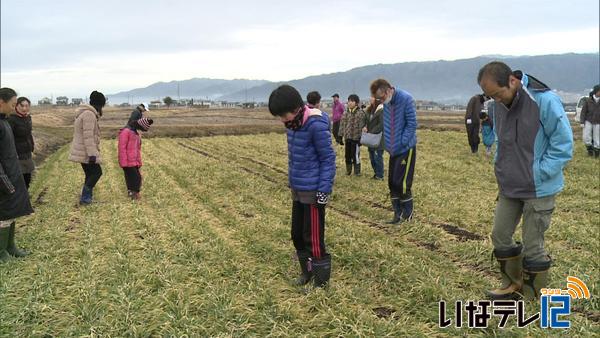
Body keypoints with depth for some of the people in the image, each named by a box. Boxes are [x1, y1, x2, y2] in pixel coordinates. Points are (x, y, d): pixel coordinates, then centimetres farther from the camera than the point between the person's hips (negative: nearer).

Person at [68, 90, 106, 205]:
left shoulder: (84, 113, 16)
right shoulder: (89, 115, -17)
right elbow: (88, 136, -24)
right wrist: (92, 154, -25)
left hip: (81, 152, 10)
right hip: (86, 152, -10)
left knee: (90, 174, 13)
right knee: (97, 172, -3)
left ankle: (86, 198, 17)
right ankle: (85, 198, -2)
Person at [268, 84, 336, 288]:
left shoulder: (316, 125, -19)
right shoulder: (292, 124, 5)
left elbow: (328, 159, -16)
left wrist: (324, 191, -17)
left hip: (313, 191, -8)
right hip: (297, 190, 8)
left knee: (314, 239, -1)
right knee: (297, 235, 16)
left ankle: (321, 282, 13)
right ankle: (307, 272, 33)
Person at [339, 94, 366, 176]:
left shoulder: (360, 113, -7)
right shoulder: (346, 113, 9)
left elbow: (362, 125, -10)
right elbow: (342, 125, 12)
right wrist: (341, 135, 8)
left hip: (356, 137, -5)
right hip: (347, 137, 5)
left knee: (355, 154, -2)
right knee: (347, 154, 12)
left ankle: (357, 171, 11)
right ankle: (348, 170, 26)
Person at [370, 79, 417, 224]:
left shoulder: (406, 99, -18)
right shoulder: (386, 103, 2)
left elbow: (412, 123, -15)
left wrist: (402, 142, -17)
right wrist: (387, 143, 5)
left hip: (405, 148, -7)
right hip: (393, 149, 7)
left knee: (402, 182, -5)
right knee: (392, 182, 9)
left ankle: (407, 214, 13)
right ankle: (398, 213, 21)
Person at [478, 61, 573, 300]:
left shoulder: (544, 101, -20)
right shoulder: (500, 104, 0)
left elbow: (563, 144, -15)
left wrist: (537, 175, -16)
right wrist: (502, 169, 7)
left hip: (539, 190, -7)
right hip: (508, 187, 7)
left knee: (532, 246, 2)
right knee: (500, 236, 13)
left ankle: (531, 297, 21)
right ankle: (512, 285, 34)